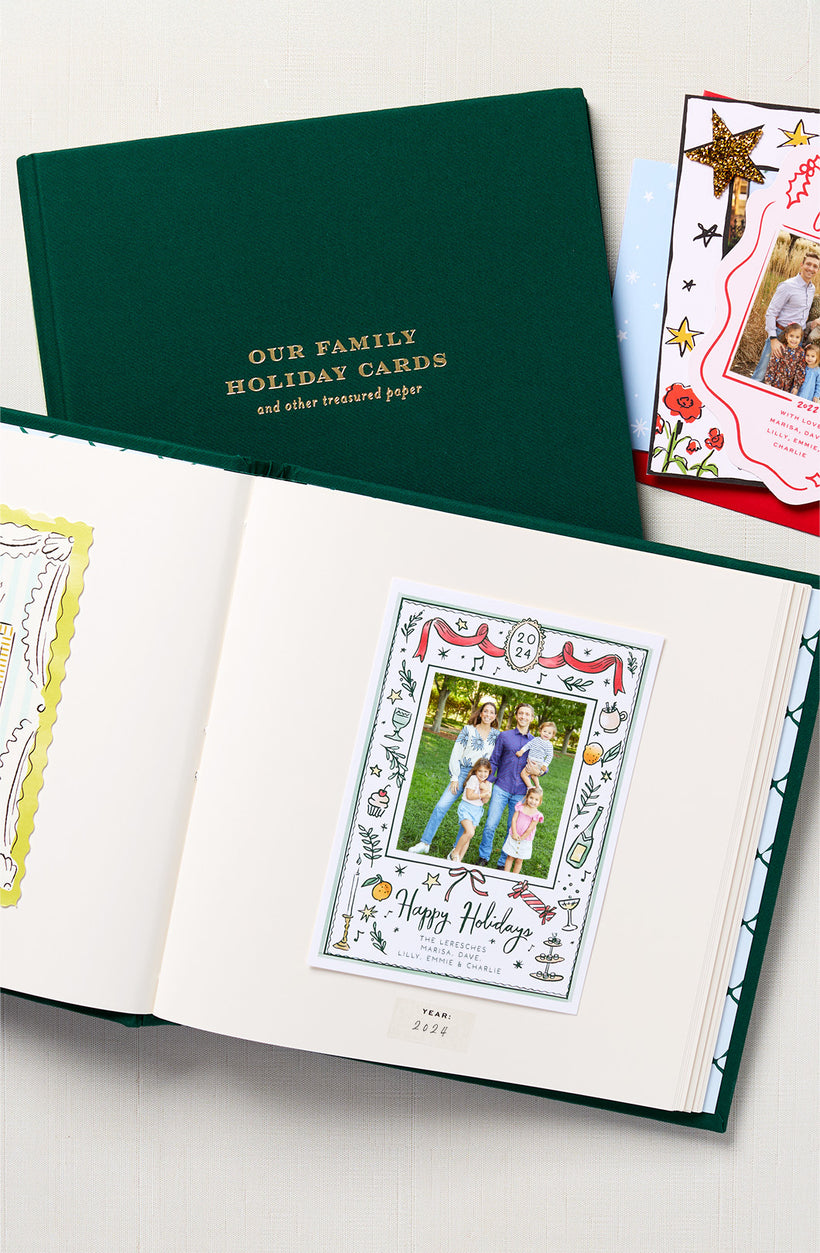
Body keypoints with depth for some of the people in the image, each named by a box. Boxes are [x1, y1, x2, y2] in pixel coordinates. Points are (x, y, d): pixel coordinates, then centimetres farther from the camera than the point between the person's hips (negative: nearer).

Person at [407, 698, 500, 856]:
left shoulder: (497, 735, 6)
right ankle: (425, 843, -3)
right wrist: (454, 777, -5)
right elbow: (456, 754, 0)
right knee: (441, 806, -9)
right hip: (462, 773, -1)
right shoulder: (468, 730, 1)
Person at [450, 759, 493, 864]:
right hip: (466, 807, -6)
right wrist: (483, 794, -15)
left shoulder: (488, 784, 5)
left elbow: (485, 801, 0)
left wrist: (484, 790, -18)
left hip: (478, 810, 6)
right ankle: (455, 852, -6)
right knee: (470, 832, -23)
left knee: (467, 837, 4)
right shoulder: (473, 779, -14)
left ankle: (459, 859, 9)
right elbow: (469, 796, -19)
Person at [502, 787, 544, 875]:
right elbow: (514, 819, -6)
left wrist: (522, 837, -10)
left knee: (519, 860, 7)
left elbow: (530, 828, -11)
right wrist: (514, 833, -14)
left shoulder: (536, 814, -10)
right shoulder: (521, 807, -3)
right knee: (510, 857, 7)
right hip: (514, 837, 1)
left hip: (525, 840, -1)